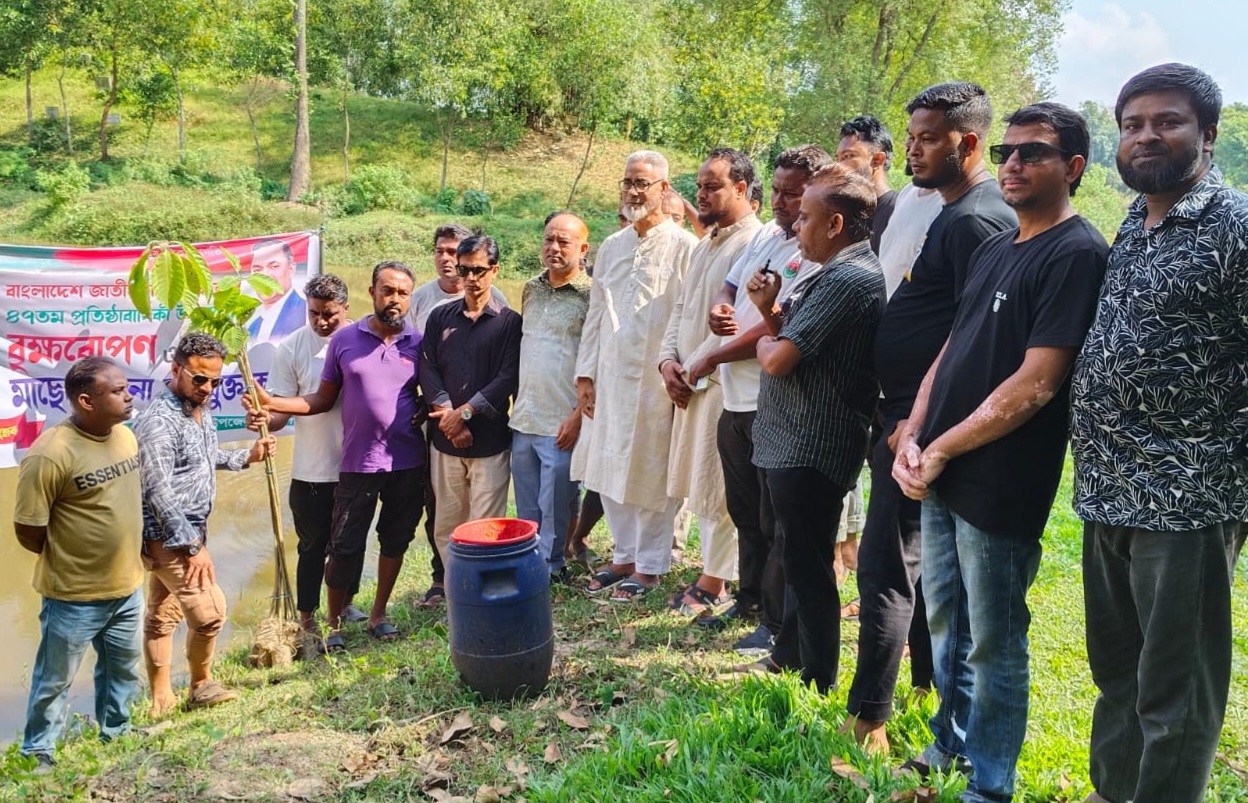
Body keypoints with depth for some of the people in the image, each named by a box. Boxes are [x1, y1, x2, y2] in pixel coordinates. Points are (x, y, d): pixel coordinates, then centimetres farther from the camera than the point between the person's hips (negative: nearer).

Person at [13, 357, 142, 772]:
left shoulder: (125, 436, -1)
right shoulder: (50, 453, -24)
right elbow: (29, 532, -17)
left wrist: (122, 561, 13)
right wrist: (69, 561, -2)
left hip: (127, 587, 7)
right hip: (73, 597, -7)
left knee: (123, 671, 24)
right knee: (55, 680, 14)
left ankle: (116, 737, 44)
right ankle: (38, 755, 34)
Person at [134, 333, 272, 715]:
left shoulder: (201, 410, 6)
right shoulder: (159, 422, -23)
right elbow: (158, 493, -25)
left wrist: (247, 456, 11)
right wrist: (193, 545, -23)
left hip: (184, 533, 9)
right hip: (168, 537, -9)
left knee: (162, 616, 17)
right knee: (210, 610, -5)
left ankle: (161, 700, 27)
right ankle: (202, 685, 17)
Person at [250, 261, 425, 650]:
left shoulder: (418, 342, 0)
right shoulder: (345, 339, -2)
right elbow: (324, 399, 3)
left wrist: (428, 412, -9)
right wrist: (274, 404, -8)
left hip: (408, 463, 2)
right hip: (358, 463, -1)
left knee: (395, 539, 14)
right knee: (345, 546, 3)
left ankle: (379, 614, 32)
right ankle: (333, 622, 22)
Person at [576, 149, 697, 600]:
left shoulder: (684, 247, -7)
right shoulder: (611, 248, 13)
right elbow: (596, 315, 15)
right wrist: (586, 374, 12)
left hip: (658, 381, -6)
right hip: (612, 378, 6)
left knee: (652, 474, 4)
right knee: (609, 471, 12)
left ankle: (649, 564, 19)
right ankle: (624, 555, 28)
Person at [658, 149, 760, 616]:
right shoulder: (705, 244, 16)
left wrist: (693, 371, -15)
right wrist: (668, 359, 4)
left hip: (723, 382, -9)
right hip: (690, 382, 9)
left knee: (717, 487, 1)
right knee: (699, 484, 14)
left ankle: (713, 582, 14)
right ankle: (713, 569, 27)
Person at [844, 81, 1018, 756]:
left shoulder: (977, 221, -15)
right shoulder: (953, 214, 16)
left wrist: (919, 421, -20)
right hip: (906, 412, 10)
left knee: (886, 566, -4)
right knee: (921, 562, 18)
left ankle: (867, 719, 6)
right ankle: (930, 684, 33)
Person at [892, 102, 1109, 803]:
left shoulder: (1078, 254, -13)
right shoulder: (994, 249, 13)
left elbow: (1035, 384, -19)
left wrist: (941, 450, -14)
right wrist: (913, 439, 0)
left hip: (1000, 491, -8)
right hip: (940, 477, 8)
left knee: (992, 644, 7)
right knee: (945, 623, 21)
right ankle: (952, 745, 41)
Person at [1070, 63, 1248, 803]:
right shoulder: (1129, 229, 13)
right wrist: (1097, 471, 13)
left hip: (1187, 500, -7)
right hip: (1107, 495, 7)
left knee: (1175, 692, 6)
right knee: (1115, 668, 20)